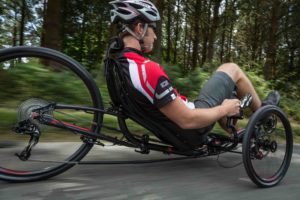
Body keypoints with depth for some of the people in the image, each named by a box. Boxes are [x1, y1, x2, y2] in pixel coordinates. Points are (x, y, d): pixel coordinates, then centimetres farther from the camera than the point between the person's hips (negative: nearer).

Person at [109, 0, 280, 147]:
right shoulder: (147, 69, -31)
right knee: (231, 69, 4)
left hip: (174, 130, 9)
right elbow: (187, 120, -29)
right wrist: (225, 109, -11)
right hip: (193, 130, -9)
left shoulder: (121, 65, 0)